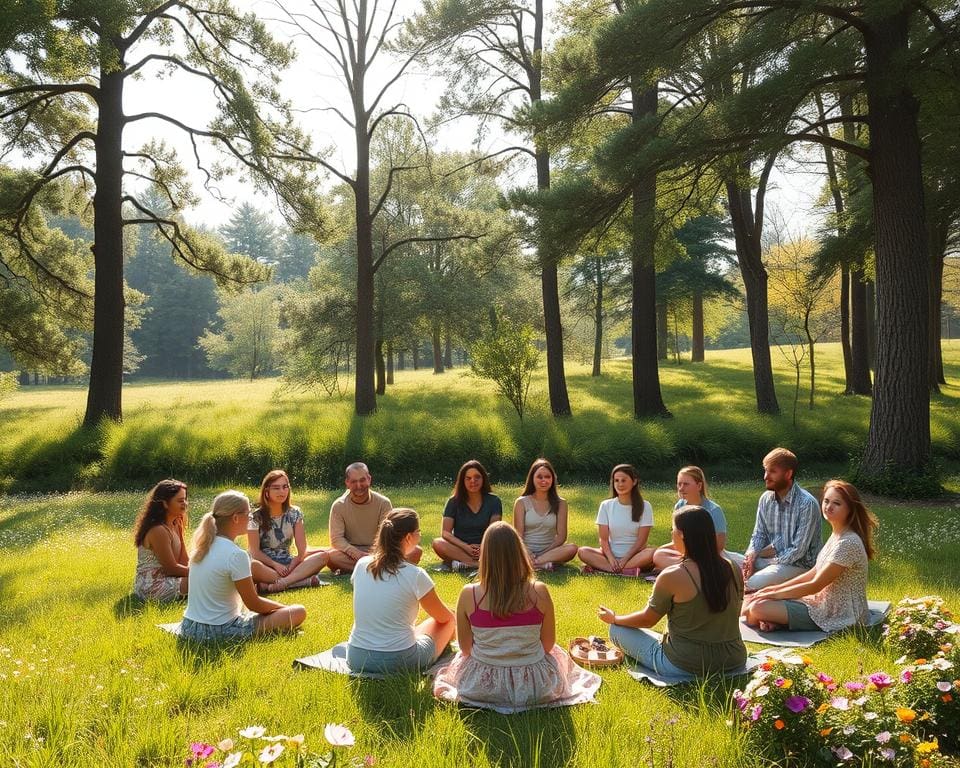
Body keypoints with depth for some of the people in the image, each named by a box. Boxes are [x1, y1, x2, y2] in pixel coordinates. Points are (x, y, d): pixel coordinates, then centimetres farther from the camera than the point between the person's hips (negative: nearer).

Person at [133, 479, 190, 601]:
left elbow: (183, 562, 3)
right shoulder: (158, 531, -20)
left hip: (163, 580, 9)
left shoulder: (173, 526, 7)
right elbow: (171, 568, -18)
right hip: (151, 588, -9)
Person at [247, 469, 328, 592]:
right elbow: (255, 551, -8)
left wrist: (293, 565, -19)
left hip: (287, 564, 4)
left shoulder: (294, 513, 6)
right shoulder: (256, 516, -4)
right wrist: (276, 565, -20)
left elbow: (302, 548, -1)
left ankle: (283, 582, -37)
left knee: (322, 556, -20)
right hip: (265, 565, -4)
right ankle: (304, 580, -38)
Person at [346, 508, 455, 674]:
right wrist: (450, 615, 27)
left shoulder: (361, 565, -2)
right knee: (450, 620, 20)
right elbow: (444, 617, 3)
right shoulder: (415, 575, -15)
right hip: (398, 661, -6)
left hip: (356, 659, 6)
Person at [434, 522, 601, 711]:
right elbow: (548, 645, -4)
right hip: (534, 689, -2)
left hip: (481, 687, 2)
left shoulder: (469, 595, -16)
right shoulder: (539, 593, -17)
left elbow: (465, 648, -3)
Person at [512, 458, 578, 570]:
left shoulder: (560, 503, 7)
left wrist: (547, 551, -15)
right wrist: (527, 553, -21)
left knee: (572, 548, -30)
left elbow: (561, 536, 1)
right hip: (526, 552, -2)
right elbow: (518, 535, -3)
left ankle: (533, 563, -31)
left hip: (550, 551, 2)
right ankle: (543, 563, -32)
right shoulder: (521, 502, 4)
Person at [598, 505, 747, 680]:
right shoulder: (733, 570, -6)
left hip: (684, 667, -5)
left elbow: (647, 620, -6)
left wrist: (614, 618, 13)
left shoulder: (672, 576, -20)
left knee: (617, 630, 9)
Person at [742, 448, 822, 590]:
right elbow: (759, 535, 8)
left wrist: (771, 563, -19)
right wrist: (751, 556, -11)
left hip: (799, 564, -6)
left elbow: (798, 550, -19)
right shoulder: (766, 499, 1)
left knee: (753, 584, -28)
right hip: (770, 557, 6)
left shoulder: (807, 504, -19)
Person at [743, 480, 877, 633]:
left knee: (758, 607, -21)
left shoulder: (848, 543, -24)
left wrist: (774, 594, -13)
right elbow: (814, 573, 12)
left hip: (839, 615, -10)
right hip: (825, 603, 10)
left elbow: (815, 585, -21)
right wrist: (777, 587, 5)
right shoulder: (836, 535, 6)